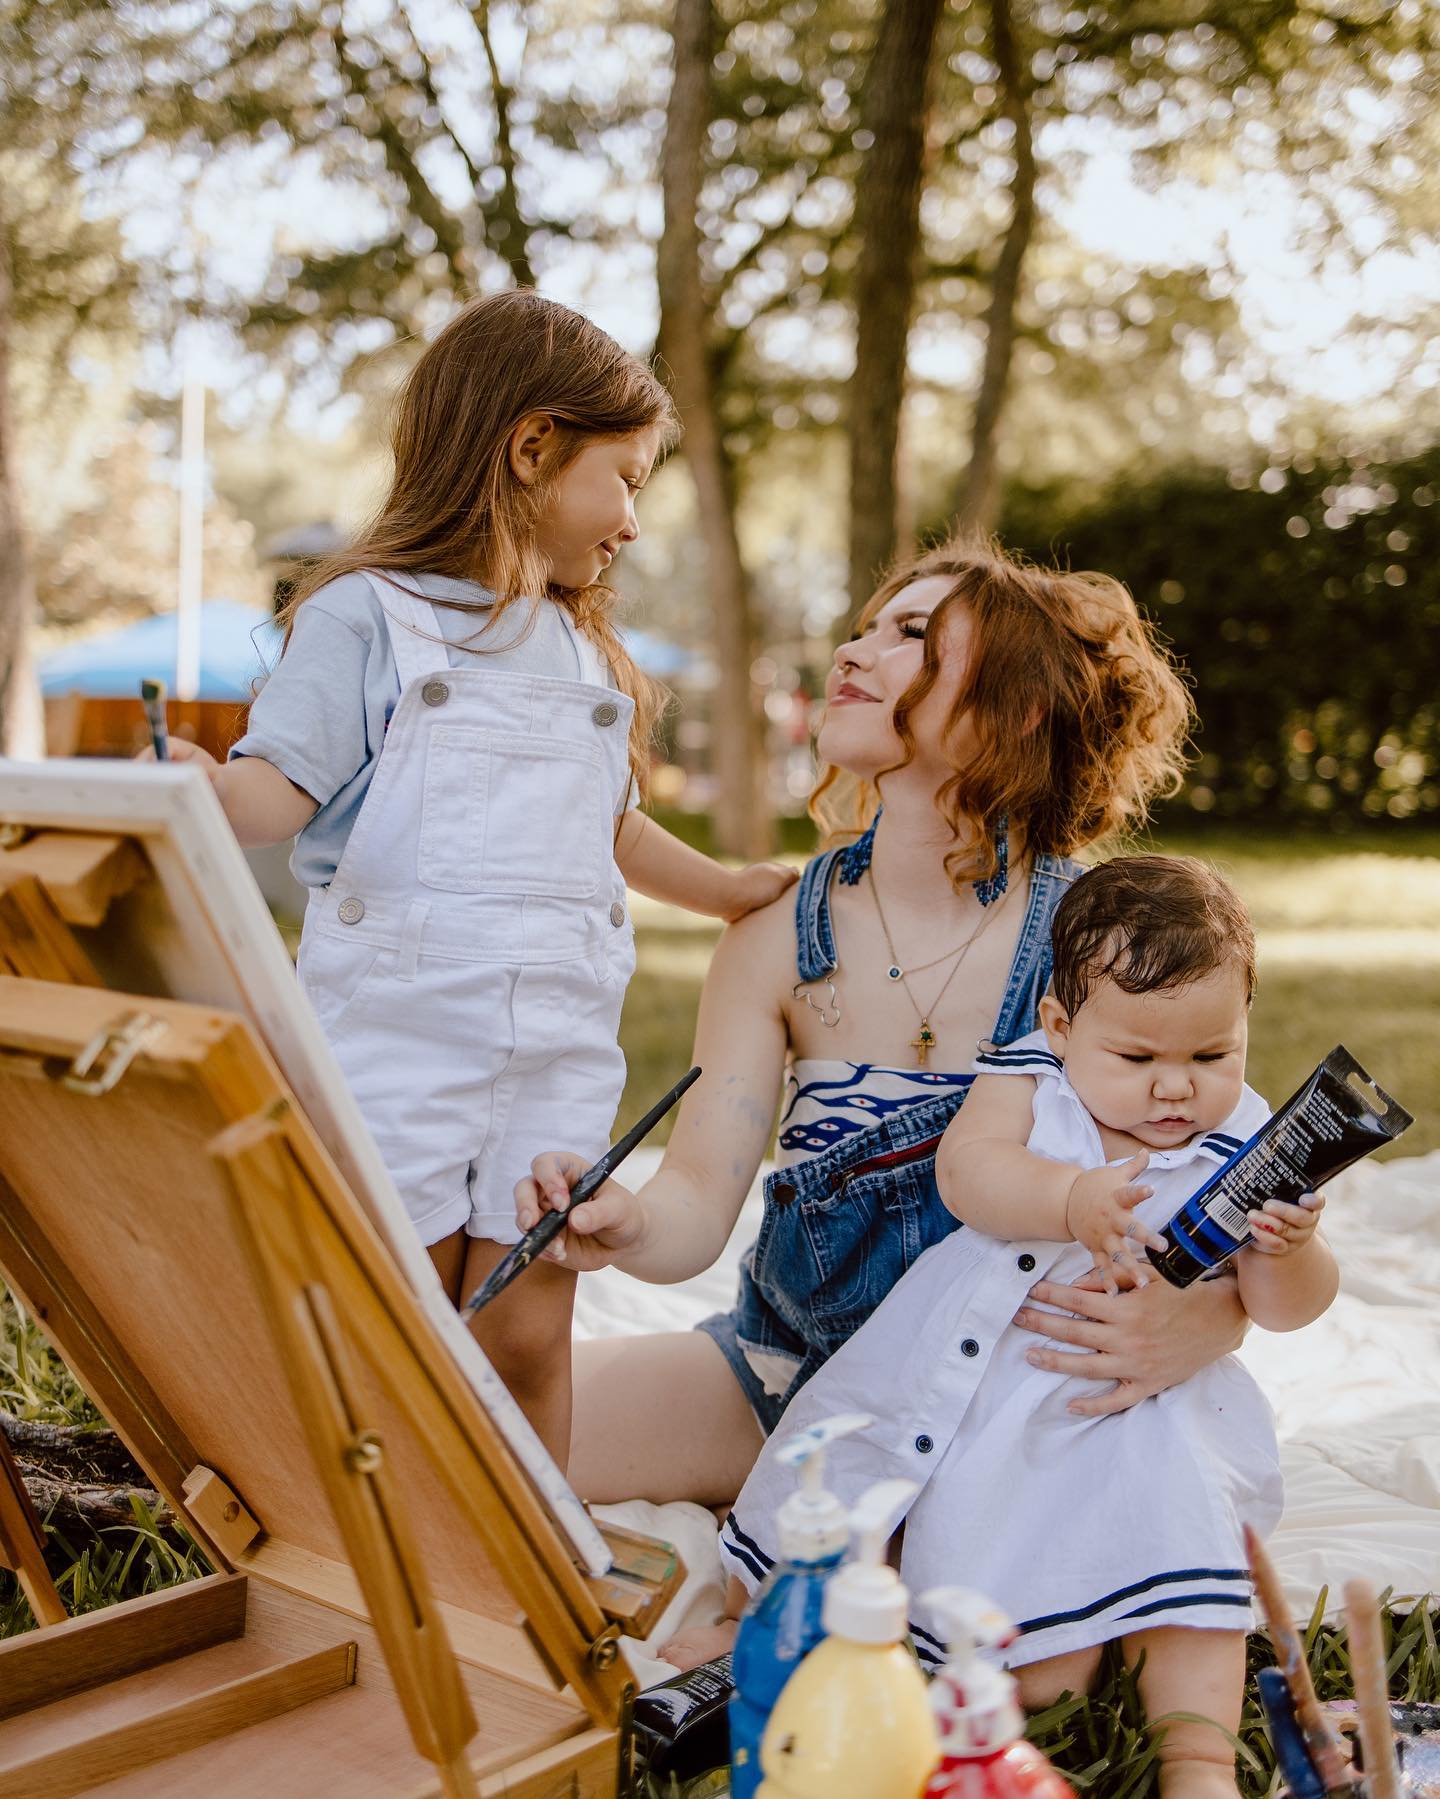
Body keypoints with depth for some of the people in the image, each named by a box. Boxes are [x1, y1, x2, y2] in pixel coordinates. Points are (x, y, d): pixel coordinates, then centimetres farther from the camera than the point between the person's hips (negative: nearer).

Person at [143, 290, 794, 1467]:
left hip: (563, 1050, 5)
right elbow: (282, 785, -12)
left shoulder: (586, 650, 18)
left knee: (529, 1333, 5)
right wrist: (201, 797, -32)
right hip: (395, 1033, -5)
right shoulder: (368, 617, -2)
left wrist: (725, 889, 35)